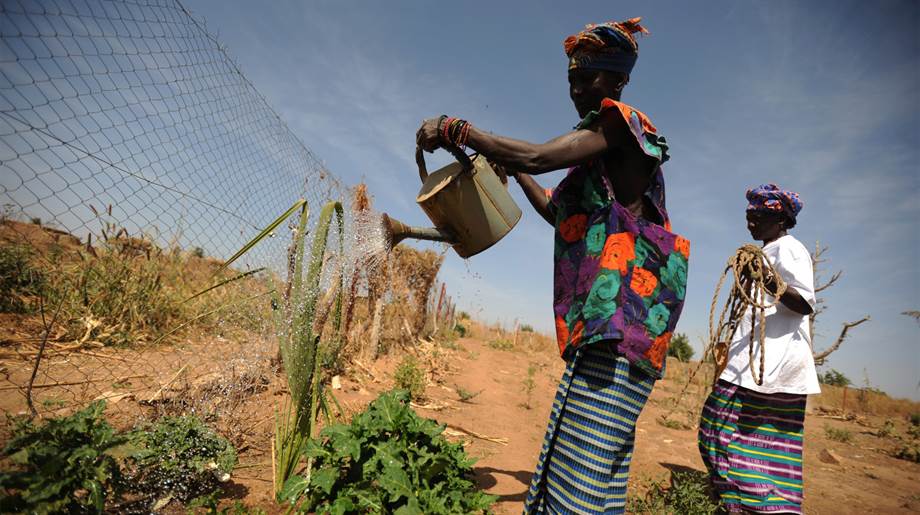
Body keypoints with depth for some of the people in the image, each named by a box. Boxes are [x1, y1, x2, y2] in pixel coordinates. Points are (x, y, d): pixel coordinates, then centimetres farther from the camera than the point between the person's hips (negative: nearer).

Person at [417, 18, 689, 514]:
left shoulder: (622, 122, -2)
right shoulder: (599, 155, 26)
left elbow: (535, 156, -17)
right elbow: (559, 213, 37)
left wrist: (454, 129, -6)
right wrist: (513, 170, 35)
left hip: (619, 323, -10)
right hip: (598, 331, 10)